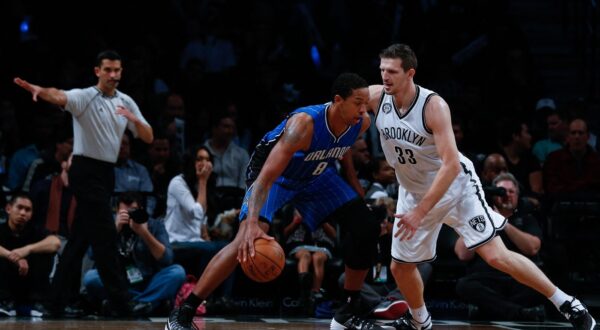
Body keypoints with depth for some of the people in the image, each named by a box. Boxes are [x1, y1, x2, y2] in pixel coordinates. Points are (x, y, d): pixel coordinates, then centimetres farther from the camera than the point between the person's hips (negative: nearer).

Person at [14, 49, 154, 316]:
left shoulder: (126, 102, 10)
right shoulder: (85, 97, -10)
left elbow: (148, 138, 7)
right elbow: (59, 96, -31)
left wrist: (134, 119, -14)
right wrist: (39, 90, -54)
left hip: (107, 173, 7)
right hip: (86, 171, -7)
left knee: (81, 236, 10)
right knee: (105, 237, -10)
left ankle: (57, 298, 15)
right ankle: (121, 302, -10)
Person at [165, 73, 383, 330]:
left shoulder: (362, 123, -20)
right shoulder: (304, 124, -39)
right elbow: (266, 176, -44)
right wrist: (252, 223, -56)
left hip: (315, 174, 7)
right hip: (275, 172, -7)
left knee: (366, 228, -5)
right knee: (248, 240, -26)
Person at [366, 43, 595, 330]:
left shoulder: (434, 105, -27)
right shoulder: (376, 97, -13)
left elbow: (451, 165, -31)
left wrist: (420, 212, -33)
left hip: (456, 186, -5)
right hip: (414, 191, 6)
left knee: (495, 256, -14)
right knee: (401, 267, 10)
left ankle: (567, 304, -4)